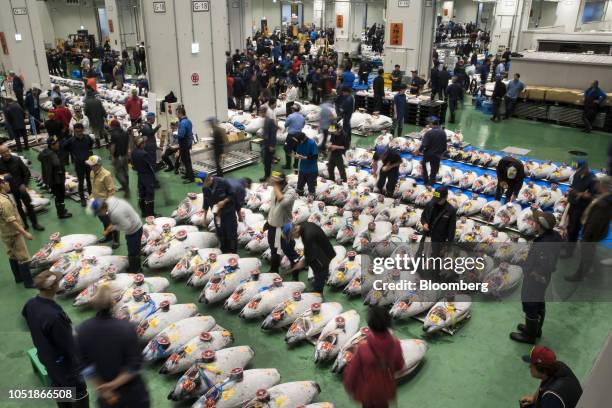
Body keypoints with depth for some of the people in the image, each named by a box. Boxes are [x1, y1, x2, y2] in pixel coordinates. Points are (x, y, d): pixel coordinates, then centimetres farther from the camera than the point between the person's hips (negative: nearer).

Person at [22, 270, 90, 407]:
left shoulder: (30, 304, -12)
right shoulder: (54, 315, -39)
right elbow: (68, 345, -28)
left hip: (45, 356, 8)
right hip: (61, 361, -8)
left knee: (59, 385, 28)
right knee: (78, 393, 10)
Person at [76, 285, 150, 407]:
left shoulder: (82, 330, -18)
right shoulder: (127, 327, -26)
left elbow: (85, 364, -12)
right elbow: (135, 364, -23)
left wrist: (101, 388, -7)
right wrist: (115, 383, -18)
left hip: (103, 387, 3)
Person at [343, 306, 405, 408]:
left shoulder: (363, 347, -35)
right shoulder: (395, 343, -23)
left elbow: (353, 370, -19)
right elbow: (399, 366, -4)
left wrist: (349, 386, 1)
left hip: (368, 391, -3)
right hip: (386, 388, 3)